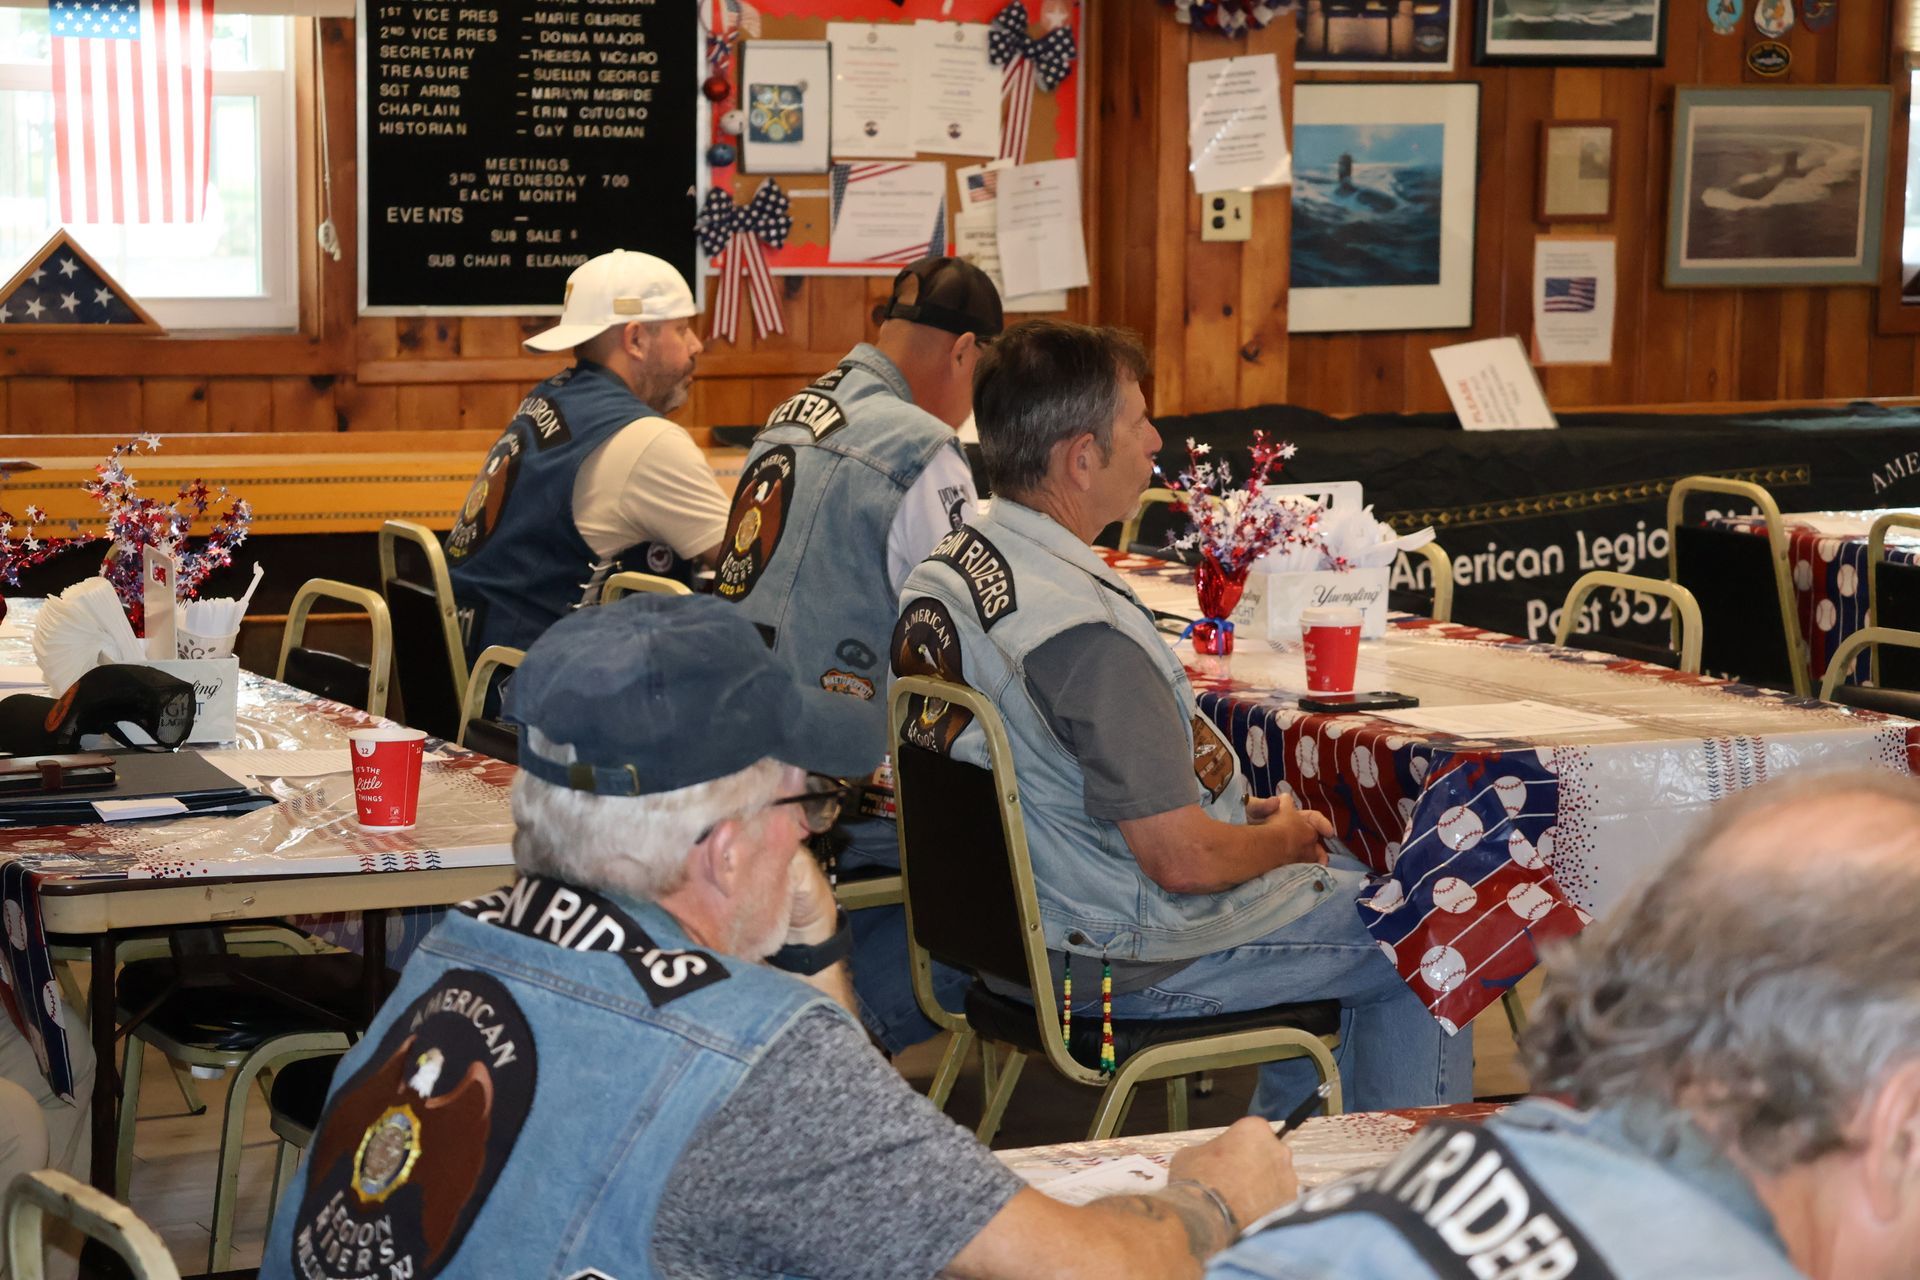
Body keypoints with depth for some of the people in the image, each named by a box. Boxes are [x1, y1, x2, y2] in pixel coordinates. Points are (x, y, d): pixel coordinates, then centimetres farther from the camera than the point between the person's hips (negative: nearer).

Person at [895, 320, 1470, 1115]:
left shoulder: (940, 574, -2)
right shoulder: (1088, 634, -32)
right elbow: (1184, 860, -28)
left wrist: (1240, 810, 10)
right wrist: (1284, 837, -6)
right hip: (1135, 962, -9)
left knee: (1343, 874, 28)